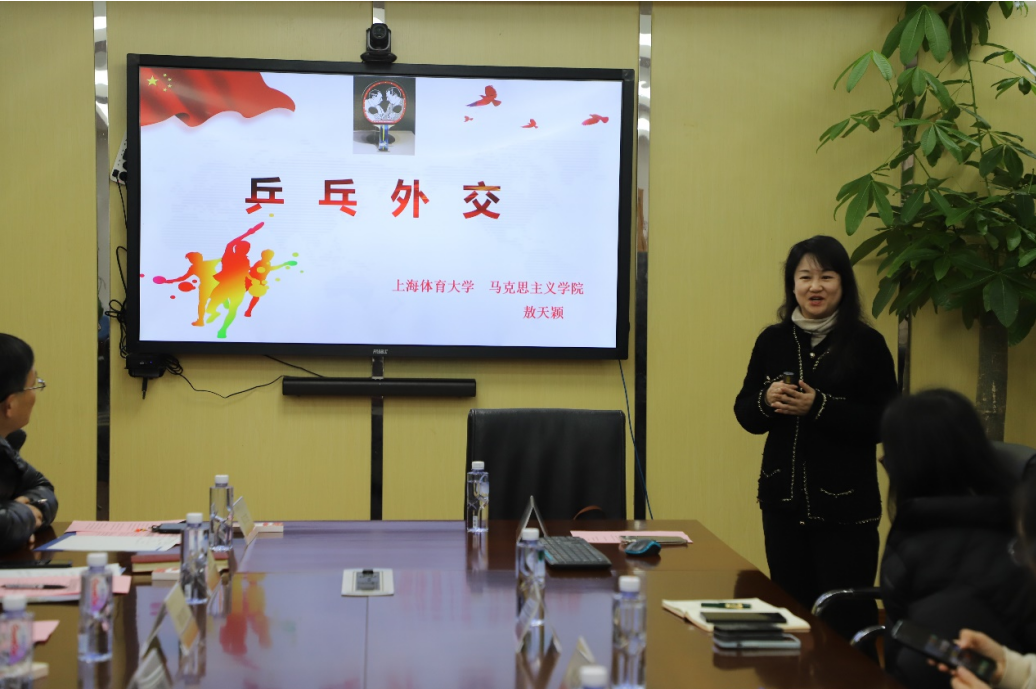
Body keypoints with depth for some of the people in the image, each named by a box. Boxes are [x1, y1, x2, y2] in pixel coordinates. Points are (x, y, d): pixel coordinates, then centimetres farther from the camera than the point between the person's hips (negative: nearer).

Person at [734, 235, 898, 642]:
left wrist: (820, 407, -19)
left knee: (848, 616, -2)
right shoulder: (773, 340, 7)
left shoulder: (867, 344, -5)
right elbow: (745, 414, 11)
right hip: (783, 500, 4)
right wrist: (767, 401, -11)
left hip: (846, 505, -4)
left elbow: (886, 423, -10)